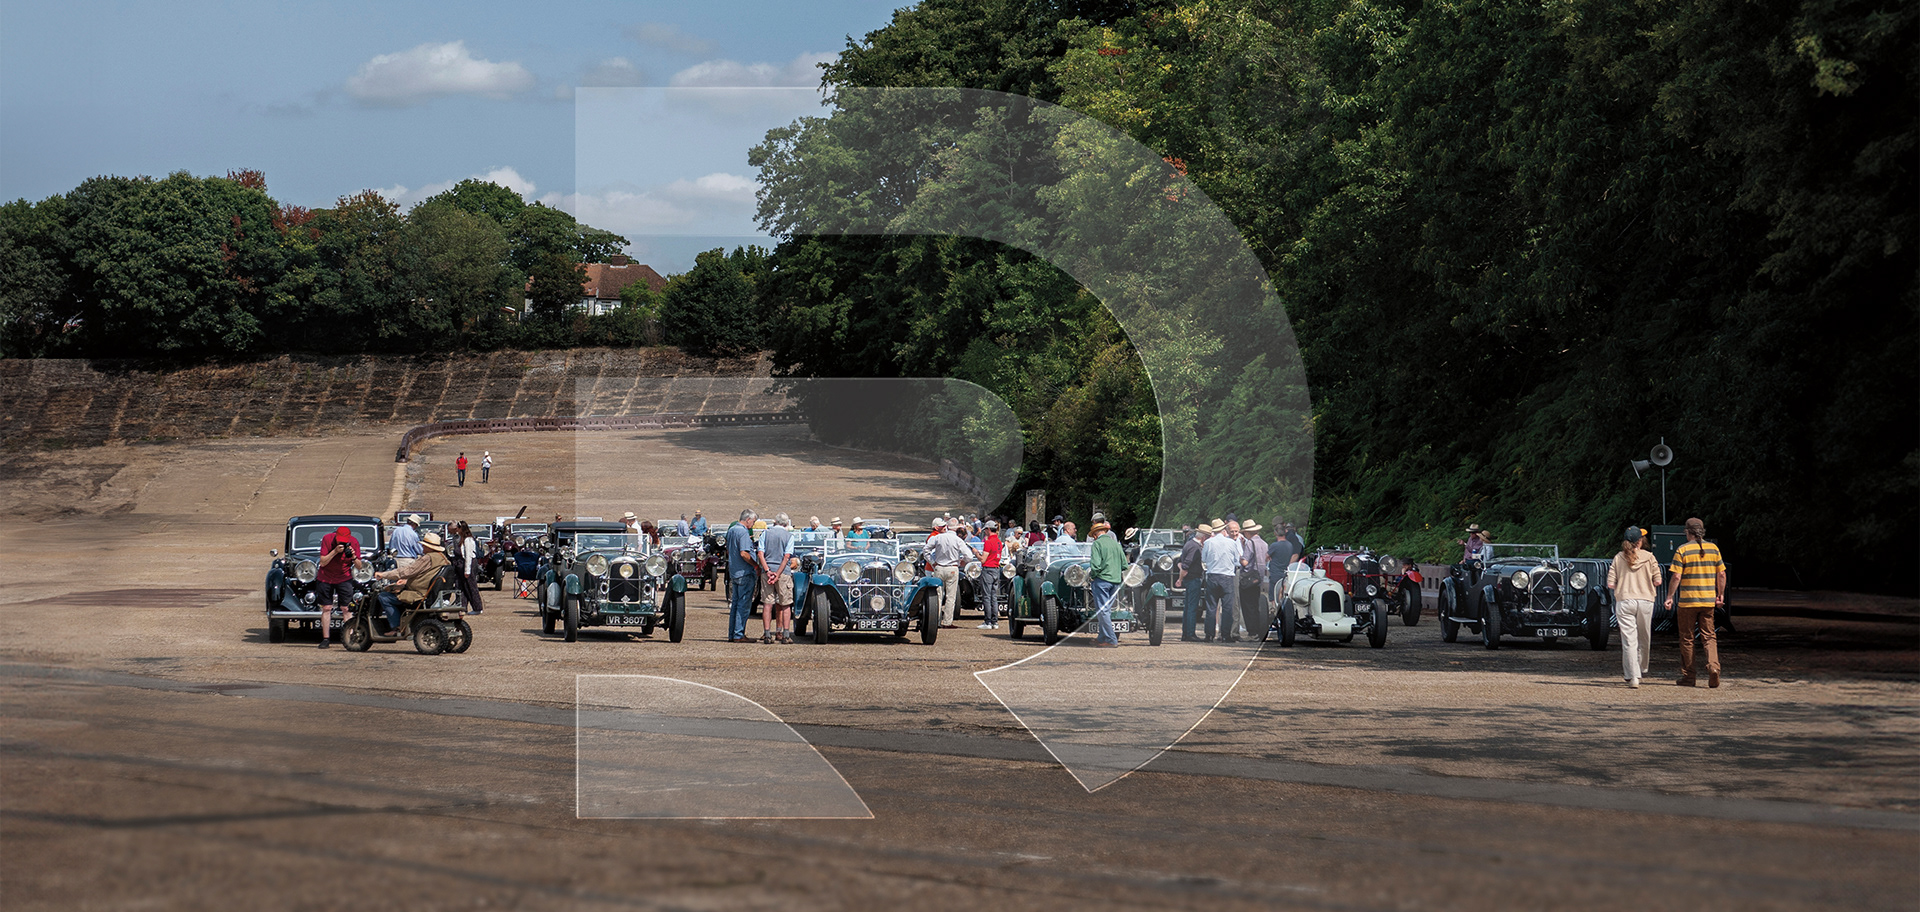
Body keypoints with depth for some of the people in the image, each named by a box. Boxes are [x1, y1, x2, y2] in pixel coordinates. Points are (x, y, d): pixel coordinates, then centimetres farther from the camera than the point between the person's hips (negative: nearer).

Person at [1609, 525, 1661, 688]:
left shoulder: (1618, 558, 2)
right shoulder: (1648, 557, 1)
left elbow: (1610, 584, 0)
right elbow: (1657, 581, 0)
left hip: (1624, 601, 0)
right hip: (1645, 601, 0)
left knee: (1629, 640, -2)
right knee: (1644, 638, 18)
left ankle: (1632, 676, -10)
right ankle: (1642, 670, 33)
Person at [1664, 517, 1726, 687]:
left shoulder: (1682, 550, -8)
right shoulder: (1713, 548, 4)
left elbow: (1676, 577, -12)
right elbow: (1721, 574, 8)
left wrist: (1670, 597, -4)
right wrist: (1720, 595, 18)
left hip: (1687, 601, -3)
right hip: (1708, 601, 3)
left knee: (1687, 639, 7)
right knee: (1709, 636, 10)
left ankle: (1688, 677, 11)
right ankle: (1713, 666, -14)